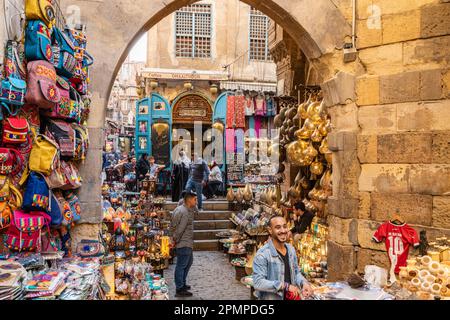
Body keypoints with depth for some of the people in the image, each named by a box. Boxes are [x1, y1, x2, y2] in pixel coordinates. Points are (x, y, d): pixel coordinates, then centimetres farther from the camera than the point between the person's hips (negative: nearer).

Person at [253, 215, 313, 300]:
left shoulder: (291, 249, 2)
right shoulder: (262, 254, -21)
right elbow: (258, 283, -25)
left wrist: (304, 283, -7)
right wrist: (285, 286, -26)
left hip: (291, 297, 6)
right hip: (271, 298, -6)